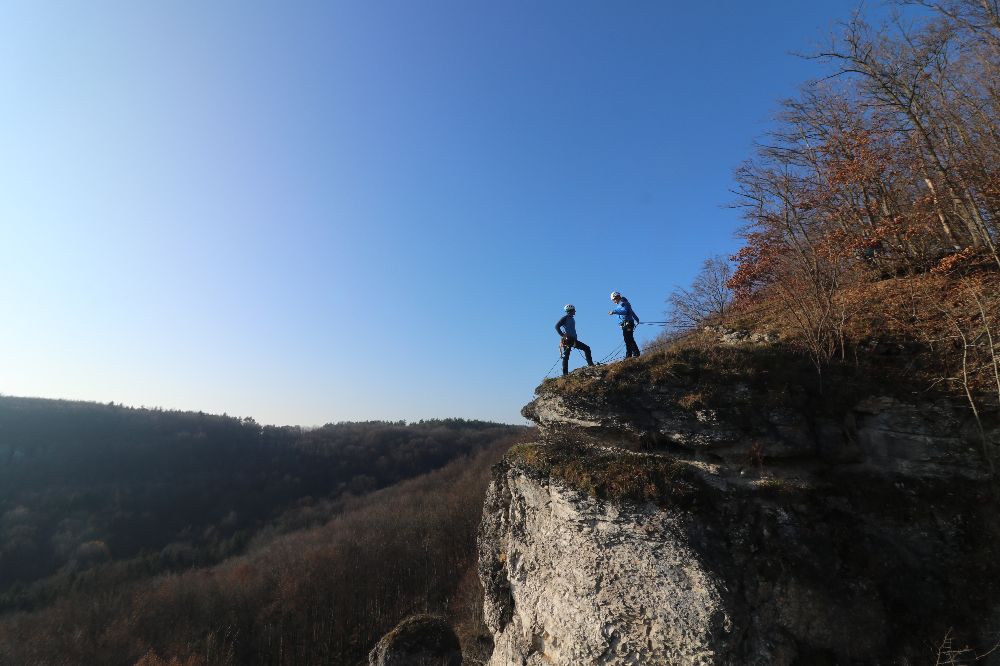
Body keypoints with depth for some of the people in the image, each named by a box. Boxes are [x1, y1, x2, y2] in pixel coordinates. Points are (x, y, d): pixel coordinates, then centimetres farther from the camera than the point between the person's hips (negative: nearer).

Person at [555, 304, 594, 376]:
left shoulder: (572, 319, 20)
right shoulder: (565, 318, -5)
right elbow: (557, 326, -16)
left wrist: (575, 337, 19)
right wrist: (562, 335, -20)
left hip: (573, 340, 8)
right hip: (567, 340, -8)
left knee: (587, 348, 1)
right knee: (566, 357, -8)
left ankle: (591, 364, 2)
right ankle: (565, 374, -7)